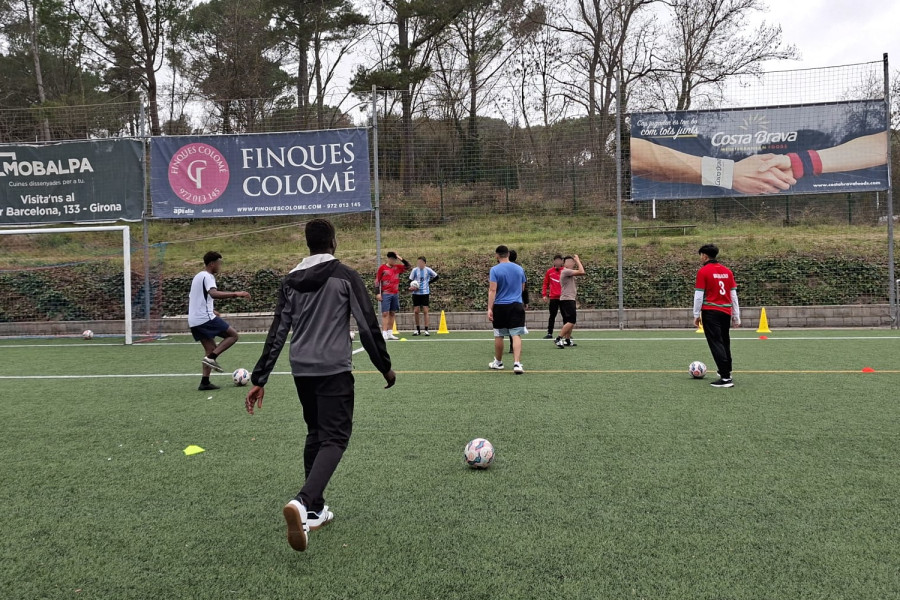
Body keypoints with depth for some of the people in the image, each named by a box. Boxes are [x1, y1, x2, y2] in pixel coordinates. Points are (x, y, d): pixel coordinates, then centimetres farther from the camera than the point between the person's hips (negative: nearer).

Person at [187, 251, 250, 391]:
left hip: (194, 321, 9)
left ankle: (205, 382, 6)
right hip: (205, 318, -9)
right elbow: (214, 293, -30)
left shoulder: (198, 276, 21)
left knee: (211, 349, 13)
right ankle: (211, 357, -15)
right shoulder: (207, 276, -9)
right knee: (233, 335, -2)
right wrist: (235, 294, -36)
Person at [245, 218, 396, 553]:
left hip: (302, 371, 5)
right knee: (334, 438, -4)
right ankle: (303, 503, -27)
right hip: (334, 370, -5)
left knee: (315, 435, 19)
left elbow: (277, 333, 3)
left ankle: (315, 511, 23)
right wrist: (385, 367, 3)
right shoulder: (346, 277, -6)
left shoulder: (290, 281, 6)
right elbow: (368, 326, -8)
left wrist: (259, 379, 4)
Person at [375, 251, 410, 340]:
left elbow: (407, 266, 17)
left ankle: (390, 333, 10)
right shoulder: (382, 268, -2)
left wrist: (401, 258, 4)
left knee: (392, 313, 6)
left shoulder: (397, 267, 11)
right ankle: (384, 334, -11)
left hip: (395, 294, 5)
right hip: (386, 294, -5)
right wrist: (377, 293, -8)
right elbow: (377, 281, -2)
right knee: (385, 313, -8)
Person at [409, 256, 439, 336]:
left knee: (425, 311, -3)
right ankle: (418, 329, 14)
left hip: (425, 293, -1)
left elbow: (436, 277, 11)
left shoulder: (428, 270, -3)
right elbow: (410, 281, 5)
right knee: (416, 311, 2)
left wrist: (429, 282, 1)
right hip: (416, 293, 1)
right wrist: (412, 287, -15)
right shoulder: (414, 270, -1)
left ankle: (426, 330, 1)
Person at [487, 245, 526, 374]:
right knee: (516, 335, -3)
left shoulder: (495, 269, -7)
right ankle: (517, 364, -15)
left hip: (500, 306, -2)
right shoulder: (519, 269, 7)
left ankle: (498, 362, 27)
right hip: (517, 305, 2)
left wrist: (489, 308, -13)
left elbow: (493, 290, -13)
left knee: (499, 336, 12)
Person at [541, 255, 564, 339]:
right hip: (553, 297, 1)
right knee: (552, 316, 5)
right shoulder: (549, 271, 5)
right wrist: (544, 295, 1)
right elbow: (545, 284, 9)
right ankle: (549, 333, 9)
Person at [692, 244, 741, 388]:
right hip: (726, 312, 6)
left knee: (716, 343, -5)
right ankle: (726, 370, 34)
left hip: (711, 312, -6)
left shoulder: (703, 271, -7)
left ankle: (726, 378, -11)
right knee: (725, 342, 21)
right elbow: (734, 294, 10)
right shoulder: (727, 271, 9)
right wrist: (736, 316, 15)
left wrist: (696, 315, -1)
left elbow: (699, 295, -9)